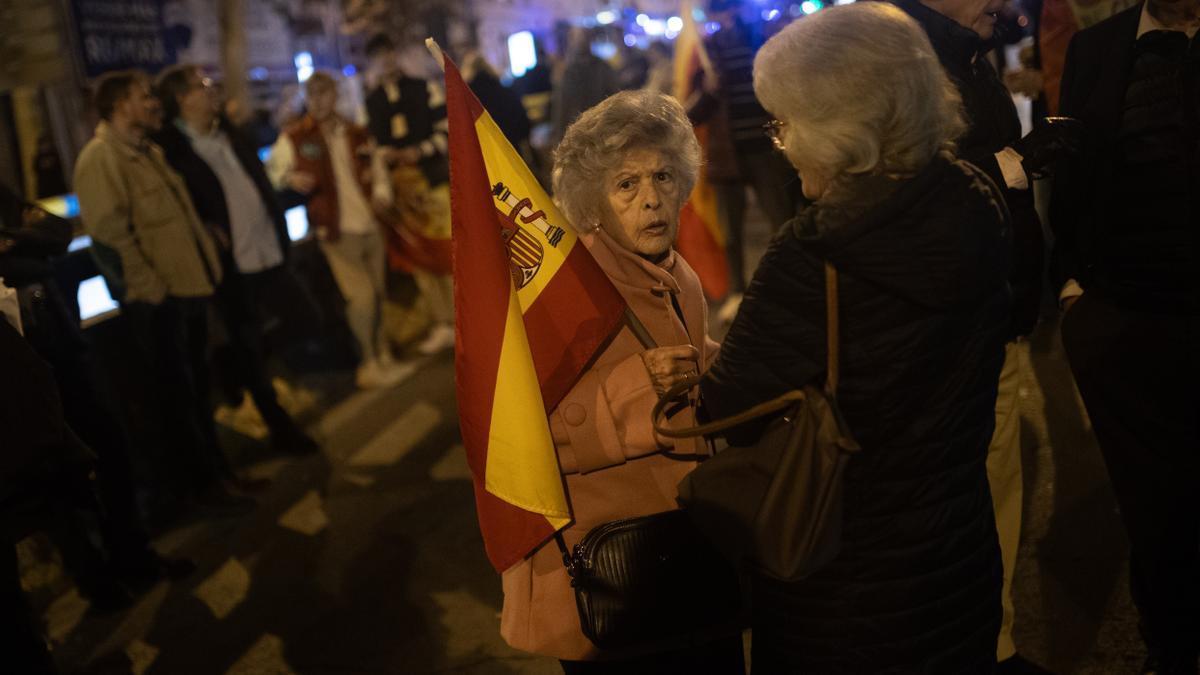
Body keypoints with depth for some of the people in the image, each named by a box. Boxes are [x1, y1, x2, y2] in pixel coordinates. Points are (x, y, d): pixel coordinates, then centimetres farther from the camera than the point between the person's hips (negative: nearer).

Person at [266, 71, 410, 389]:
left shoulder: (357, 133, 9)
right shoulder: (293, 137, -5)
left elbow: (377, 169, 19)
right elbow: (271, 171, -1)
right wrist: (288, 178, -21)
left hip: (371, 225, 5)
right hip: (337, 229, -5)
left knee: (378, 294, 11)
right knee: (361, 296, -11)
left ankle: (384, 358, 27)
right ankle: (370, 365, 6)